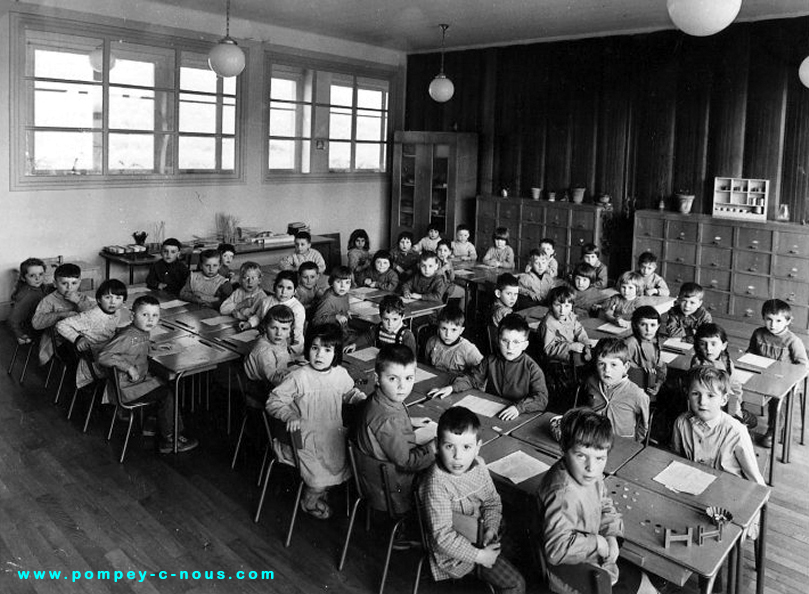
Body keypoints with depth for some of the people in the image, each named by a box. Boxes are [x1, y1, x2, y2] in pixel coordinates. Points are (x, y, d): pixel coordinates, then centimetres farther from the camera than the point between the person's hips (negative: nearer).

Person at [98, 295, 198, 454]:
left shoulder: (143, 333, 5)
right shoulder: (128, 337, -25)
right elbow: (103, 356, -31)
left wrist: (151, 348, 12)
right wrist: (128, 367, -30)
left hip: (142, 378, 10)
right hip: (128, 387, -10)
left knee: (171, 387, 10)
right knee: (167, 395, -17)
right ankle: (168, 440, -4)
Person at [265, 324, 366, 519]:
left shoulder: (341, 374, -1)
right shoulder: (298, 376, -18)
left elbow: (349, 392, 21)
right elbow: (273, 401, -16)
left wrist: (360, 397, 1)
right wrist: (290, 416, -32)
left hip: (333, 437, 6)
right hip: (305, 440, -6)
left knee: (350, 463, 0)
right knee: (320, 475, -17)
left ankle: (321, 490, 28)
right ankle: (309, 502, 19)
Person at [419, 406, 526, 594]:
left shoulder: (478, 465, -7)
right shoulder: (436, 484, -31)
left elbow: (492, 501, 8)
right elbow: (443, 536, -29)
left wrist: (491, 528, -10)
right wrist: (480, 556, -23)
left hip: (479, 534, 7)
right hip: (455, 550, -7)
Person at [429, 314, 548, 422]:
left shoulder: (532, 368, -10)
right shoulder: (491, 361, 4)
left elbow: (541, 398, -17)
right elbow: (472, 378, 12)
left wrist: (519, 407, -33)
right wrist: (452, 387, -5)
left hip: (515, 418, -2)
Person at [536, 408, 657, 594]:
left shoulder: (590, 474, -10)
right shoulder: (563, 494, -37)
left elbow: (605, 505, 8)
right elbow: (558, 548, -41)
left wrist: (611, 537, -8)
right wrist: (599, 543, -28)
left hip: (592, 555, 7)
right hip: (572, 573, -7)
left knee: (638, 576, 20)